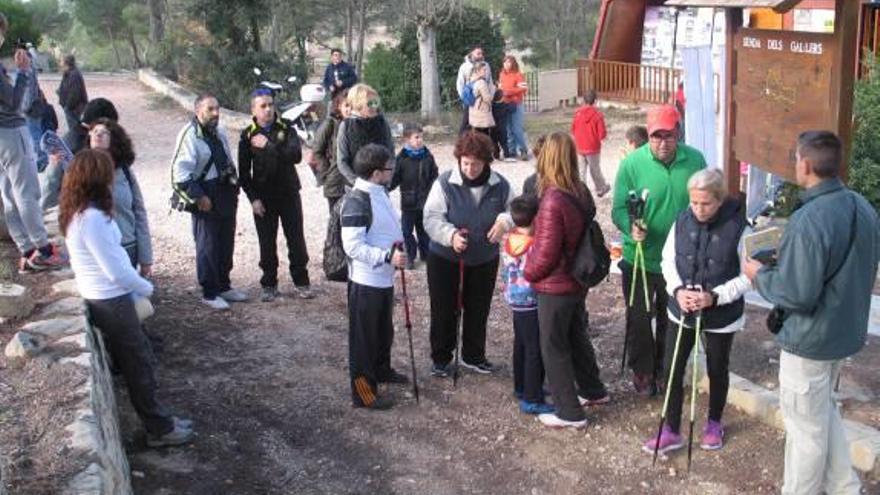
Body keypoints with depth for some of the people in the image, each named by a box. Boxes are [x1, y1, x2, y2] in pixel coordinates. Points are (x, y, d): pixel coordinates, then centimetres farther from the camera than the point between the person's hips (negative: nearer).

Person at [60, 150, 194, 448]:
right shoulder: (92, 218, -25)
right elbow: (116, 270, -23)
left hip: (101, 297, 9)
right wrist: (146, 288, -7)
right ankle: (160, 429, 15)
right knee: (139, 365, 3)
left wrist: (137, 286, 10)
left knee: (135, 362, 17)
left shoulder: (76, 213, 5)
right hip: (111, 300, -9)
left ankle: (159, 420, 28)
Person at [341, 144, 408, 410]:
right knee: (363, 336, 3)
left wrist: (397, 247, 9)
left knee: (384, 330, 25)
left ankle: (381, 369, 46)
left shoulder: (380, 193, 6)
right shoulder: (356, 201, -23)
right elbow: (353, 246, -27)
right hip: (366, 281, -9)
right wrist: (388, 257, -28)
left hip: (384, 278, 9)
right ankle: (363, 392, 14)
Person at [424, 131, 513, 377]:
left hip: (485, 261, 3)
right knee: (444, 311, 6)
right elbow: (431, 217, -18)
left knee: (478, 311, 15)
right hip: (445, 258, -3)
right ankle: (441, 359, 23)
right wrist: (450, 234, -36)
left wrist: (505, 221, -19)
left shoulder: (500, 185, -8)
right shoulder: (445, 183, -16)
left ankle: (474, 356, 33)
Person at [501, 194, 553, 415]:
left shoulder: (508, 239, 1)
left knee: (521, 345, 21)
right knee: (536, 351, -2)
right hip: (531, 305, -9)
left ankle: (521, 387, 34)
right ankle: (532, 400, 2)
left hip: (515, 302, 9)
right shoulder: (534, 246, -25)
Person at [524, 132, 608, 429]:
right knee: (576, 337, 26)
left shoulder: (553, 201, -27)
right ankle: (593, 391, 43)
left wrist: (527, 274, -4)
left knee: (554, 348, 7)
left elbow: (546, 253, -22)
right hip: (578, 281, 8)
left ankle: (570, 413, 18)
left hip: (555, 287, -8)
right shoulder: (582, 193, -2)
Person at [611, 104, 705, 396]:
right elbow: (619, 208, -14)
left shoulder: (695, 160, -8)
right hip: (639, 259, -2)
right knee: (639, 319, 13)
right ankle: (642, 371, 35)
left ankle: (664, 369, 41)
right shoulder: (632, 164, -14)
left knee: (672, 320, 20)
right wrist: (631, 227, -34)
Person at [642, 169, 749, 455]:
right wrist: (678, 290, -14)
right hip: (682, 311, 3)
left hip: (721, 315, -3)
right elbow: (668, 261, 4)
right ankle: (672, 431, 19)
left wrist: (715, 296, -24)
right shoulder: (682, 222, -6)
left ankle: (714, 424, 39)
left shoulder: (738, 227, -17)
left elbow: (747, 276, -13)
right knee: (672, 368, 4)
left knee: (717, 370, 16)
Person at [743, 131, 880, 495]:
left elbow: (797, 296, -28)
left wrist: (760, 275, -11)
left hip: (810, 339, -9)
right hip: (847, 330, 9)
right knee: (824, 410, 27)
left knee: (805, 425, 9)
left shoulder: (809, 221, -29)